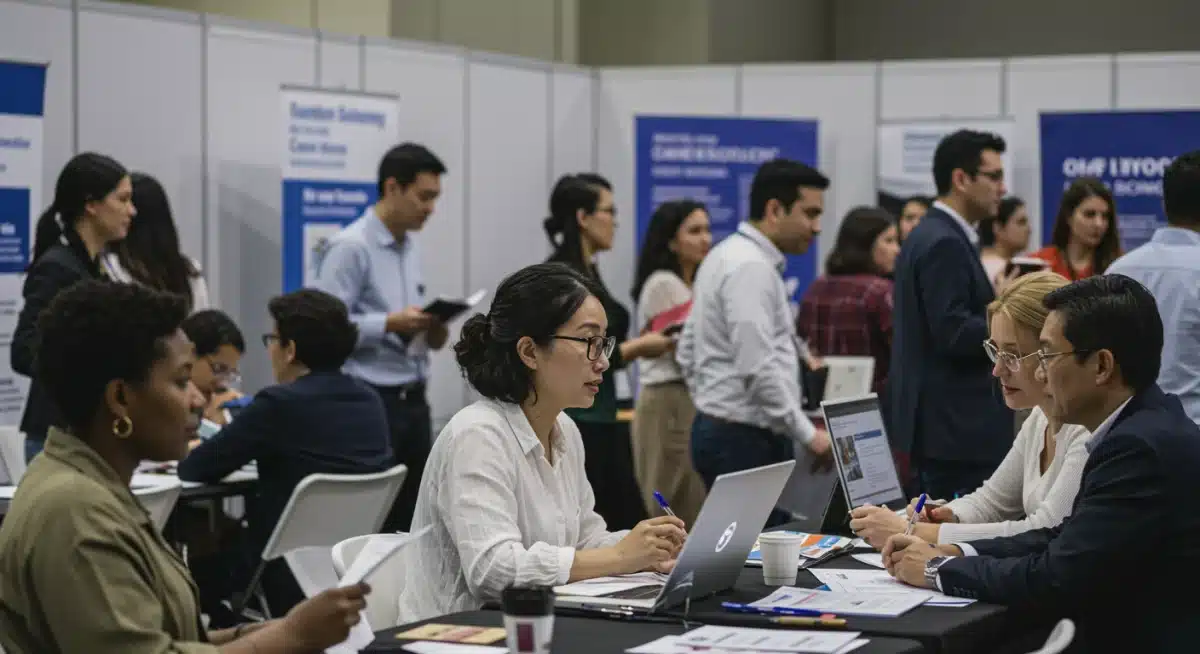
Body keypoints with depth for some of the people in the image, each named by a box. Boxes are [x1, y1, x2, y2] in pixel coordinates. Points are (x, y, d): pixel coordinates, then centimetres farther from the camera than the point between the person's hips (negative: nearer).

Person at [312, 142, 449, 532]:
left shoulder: (412, 247, 14)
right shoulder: (351, 248, -12)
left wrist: (429, 333, 2)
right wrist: (391, 323, -24)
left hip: (413, 399, 8)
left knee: (412, 516, 9)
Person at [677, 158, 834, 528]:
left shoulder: (727, 255, 16)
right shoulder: (751, 267, -15)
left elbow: (688, 353, 20)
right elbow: (758, 367, -22)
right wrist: (807, 433, -16)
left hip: (719, 430, 10)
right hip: (747, 440, -10)